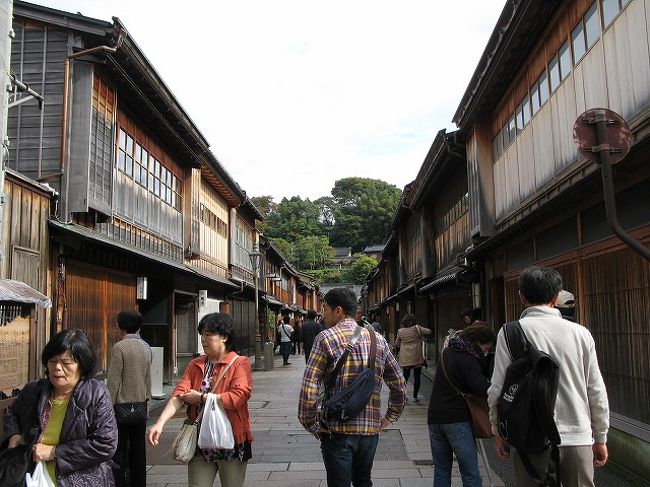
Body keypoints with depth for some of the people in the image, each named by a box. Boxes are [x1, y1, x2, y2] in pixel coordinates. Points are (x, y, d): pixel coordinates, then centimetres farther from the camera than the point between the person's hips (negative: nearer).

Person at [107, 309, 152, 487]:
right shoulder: (146, 347, 6)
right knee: (138, 449, 11)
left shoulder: (120, 347, -12)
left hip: (122, 404, -6)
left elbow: (113, 380, -13)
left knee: (119, 451, 0)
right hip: (141, 404, 6)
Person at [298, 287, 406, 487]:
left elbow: (309, 387, -15)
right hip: (371, 429, 5)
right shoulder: (378, 339, 7)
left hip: (337, 431, -5)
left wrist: (310, 423, -5)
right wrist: (389, 418, 18)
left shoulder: (326, 338, -8)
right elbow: (399, 385, 11)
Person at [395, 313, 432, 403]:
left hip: (405, 358, 3)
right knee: (417, 377, 5)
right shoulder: (417, 328, -7)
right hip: (416, 358, -3)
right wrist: (422, 335, 16)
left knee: (405, 376, 14)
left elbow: (397, 344, 12)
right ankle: (415, 396, 8)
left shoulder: (400, 331, 1)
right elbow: (429, 332, 0)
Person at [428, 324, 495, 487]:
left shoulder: (447, 352, 11)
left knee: (441, 470, 14)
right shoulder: (468, 360, -12)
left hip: (434, 417, 7)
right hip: (457, 420, -7)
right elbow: (483, 389, -25)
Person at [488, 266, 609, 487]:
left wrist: (498, 431, 8)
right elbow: (597, 392, 5)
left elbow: (498, 389, -6)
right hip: (578, 438, 2)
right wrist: (600, 438, 17)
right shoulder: (580, 333, 1)